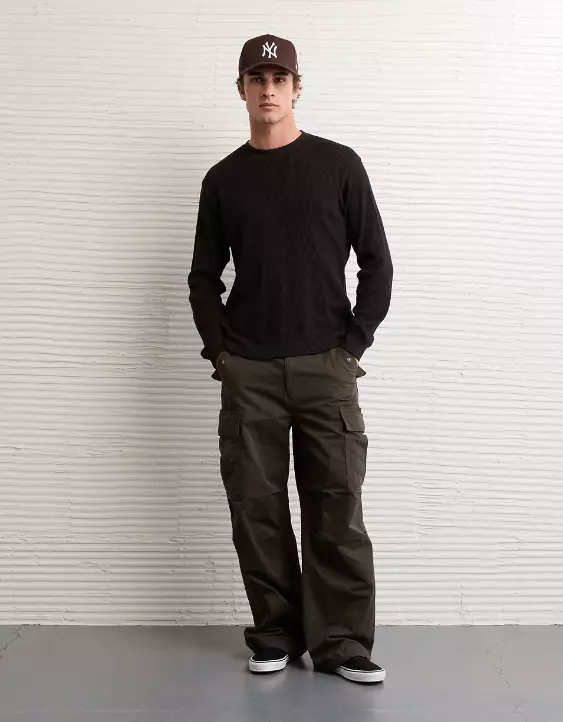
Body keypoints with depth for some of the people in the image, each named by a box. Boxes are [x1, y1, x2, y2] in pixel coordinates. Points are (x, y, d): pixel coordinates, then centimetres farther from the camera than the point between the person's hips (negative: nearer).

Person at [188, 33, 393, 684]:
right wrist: (218, 350, 1)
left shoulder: (338, 165, 5)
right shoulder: (223, 179, 10)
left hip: (326, 367, -2)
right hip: (247, 373, 2)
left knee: (336, 509, -1)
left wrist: (354, 343, -4)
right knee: (256, 508, 4)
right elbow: (204, 276, 13)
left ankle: (341, 643, 9)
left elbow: (376, 263, 4)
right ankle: (275, 636, 18)